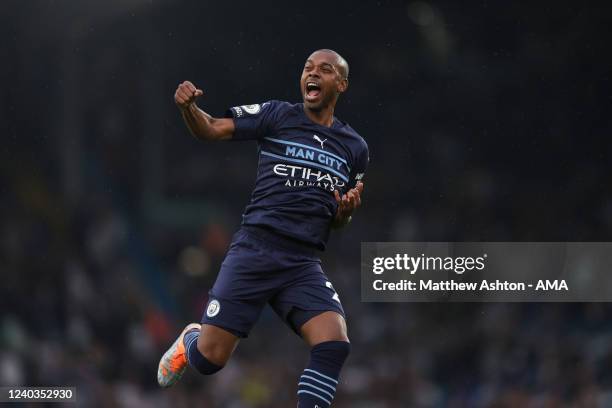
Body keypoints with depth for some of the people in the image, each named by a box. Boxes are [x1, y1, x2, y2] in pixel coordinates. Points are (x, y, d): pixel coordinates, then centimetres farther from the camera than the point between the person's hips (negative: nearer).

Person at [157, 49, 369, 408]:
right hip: (254, 251, -2)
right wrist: (188, 107, -23)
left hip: (304, 264, 2)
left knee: (335, 346, -22)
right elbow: (212, 130, -2)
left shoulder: (355, 147, 13)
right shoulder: (278, 115, 3)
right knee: (209, 359, -3)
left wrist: (346, 210, -2)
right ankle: (190, 341, 33)